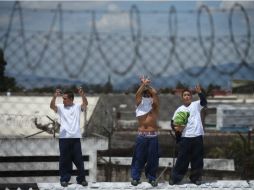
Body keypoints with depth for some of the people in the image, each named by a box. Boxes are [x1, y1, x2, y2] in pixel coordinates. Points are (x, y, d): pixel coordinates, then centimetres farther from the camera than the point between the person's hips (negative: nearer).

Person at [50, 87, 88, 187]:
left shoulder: (77, 107, 6)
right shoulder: (60, 107, 6)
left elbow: (85, 104, -11)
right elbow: (52, 106, -11)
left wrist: (82, 95, -30)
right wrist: (55, 96, -30)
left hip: (75, 137, 0)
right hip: (64, 138, 0)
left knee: (79, 159, 3)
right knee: (64, 160, 3)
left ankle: (81, 179, 12)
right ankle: (64, 179, 10)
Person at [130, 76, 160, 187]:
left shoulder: (154, 105, 9)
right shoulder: (140, 104, 10)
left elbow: (155, 93, -4)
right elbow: (137, 94, -7)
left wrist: (148, 86, 6)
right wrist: (143, 84, -5)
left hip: (153, 136, 0)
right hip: (141, 135, 0)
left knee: (153, 158, 2)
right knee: (139, 157, 0)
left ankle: (152, 178, 11)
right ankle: (135, 178, 5)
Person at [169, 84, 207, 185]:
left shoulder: (196, 105, 5)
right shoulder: (179, 109, 8)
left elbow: (204, 102, -15)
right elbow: (173, 122, 10)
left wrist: (199, 93, -30)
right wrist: (175, 127, -13)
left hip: (197, 136, 0)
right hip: (185, 137, 0)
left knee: (197, 158, 4)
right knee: (182, 158, 1)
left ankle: (196, 178, 15)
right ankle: (175, 177, 8)